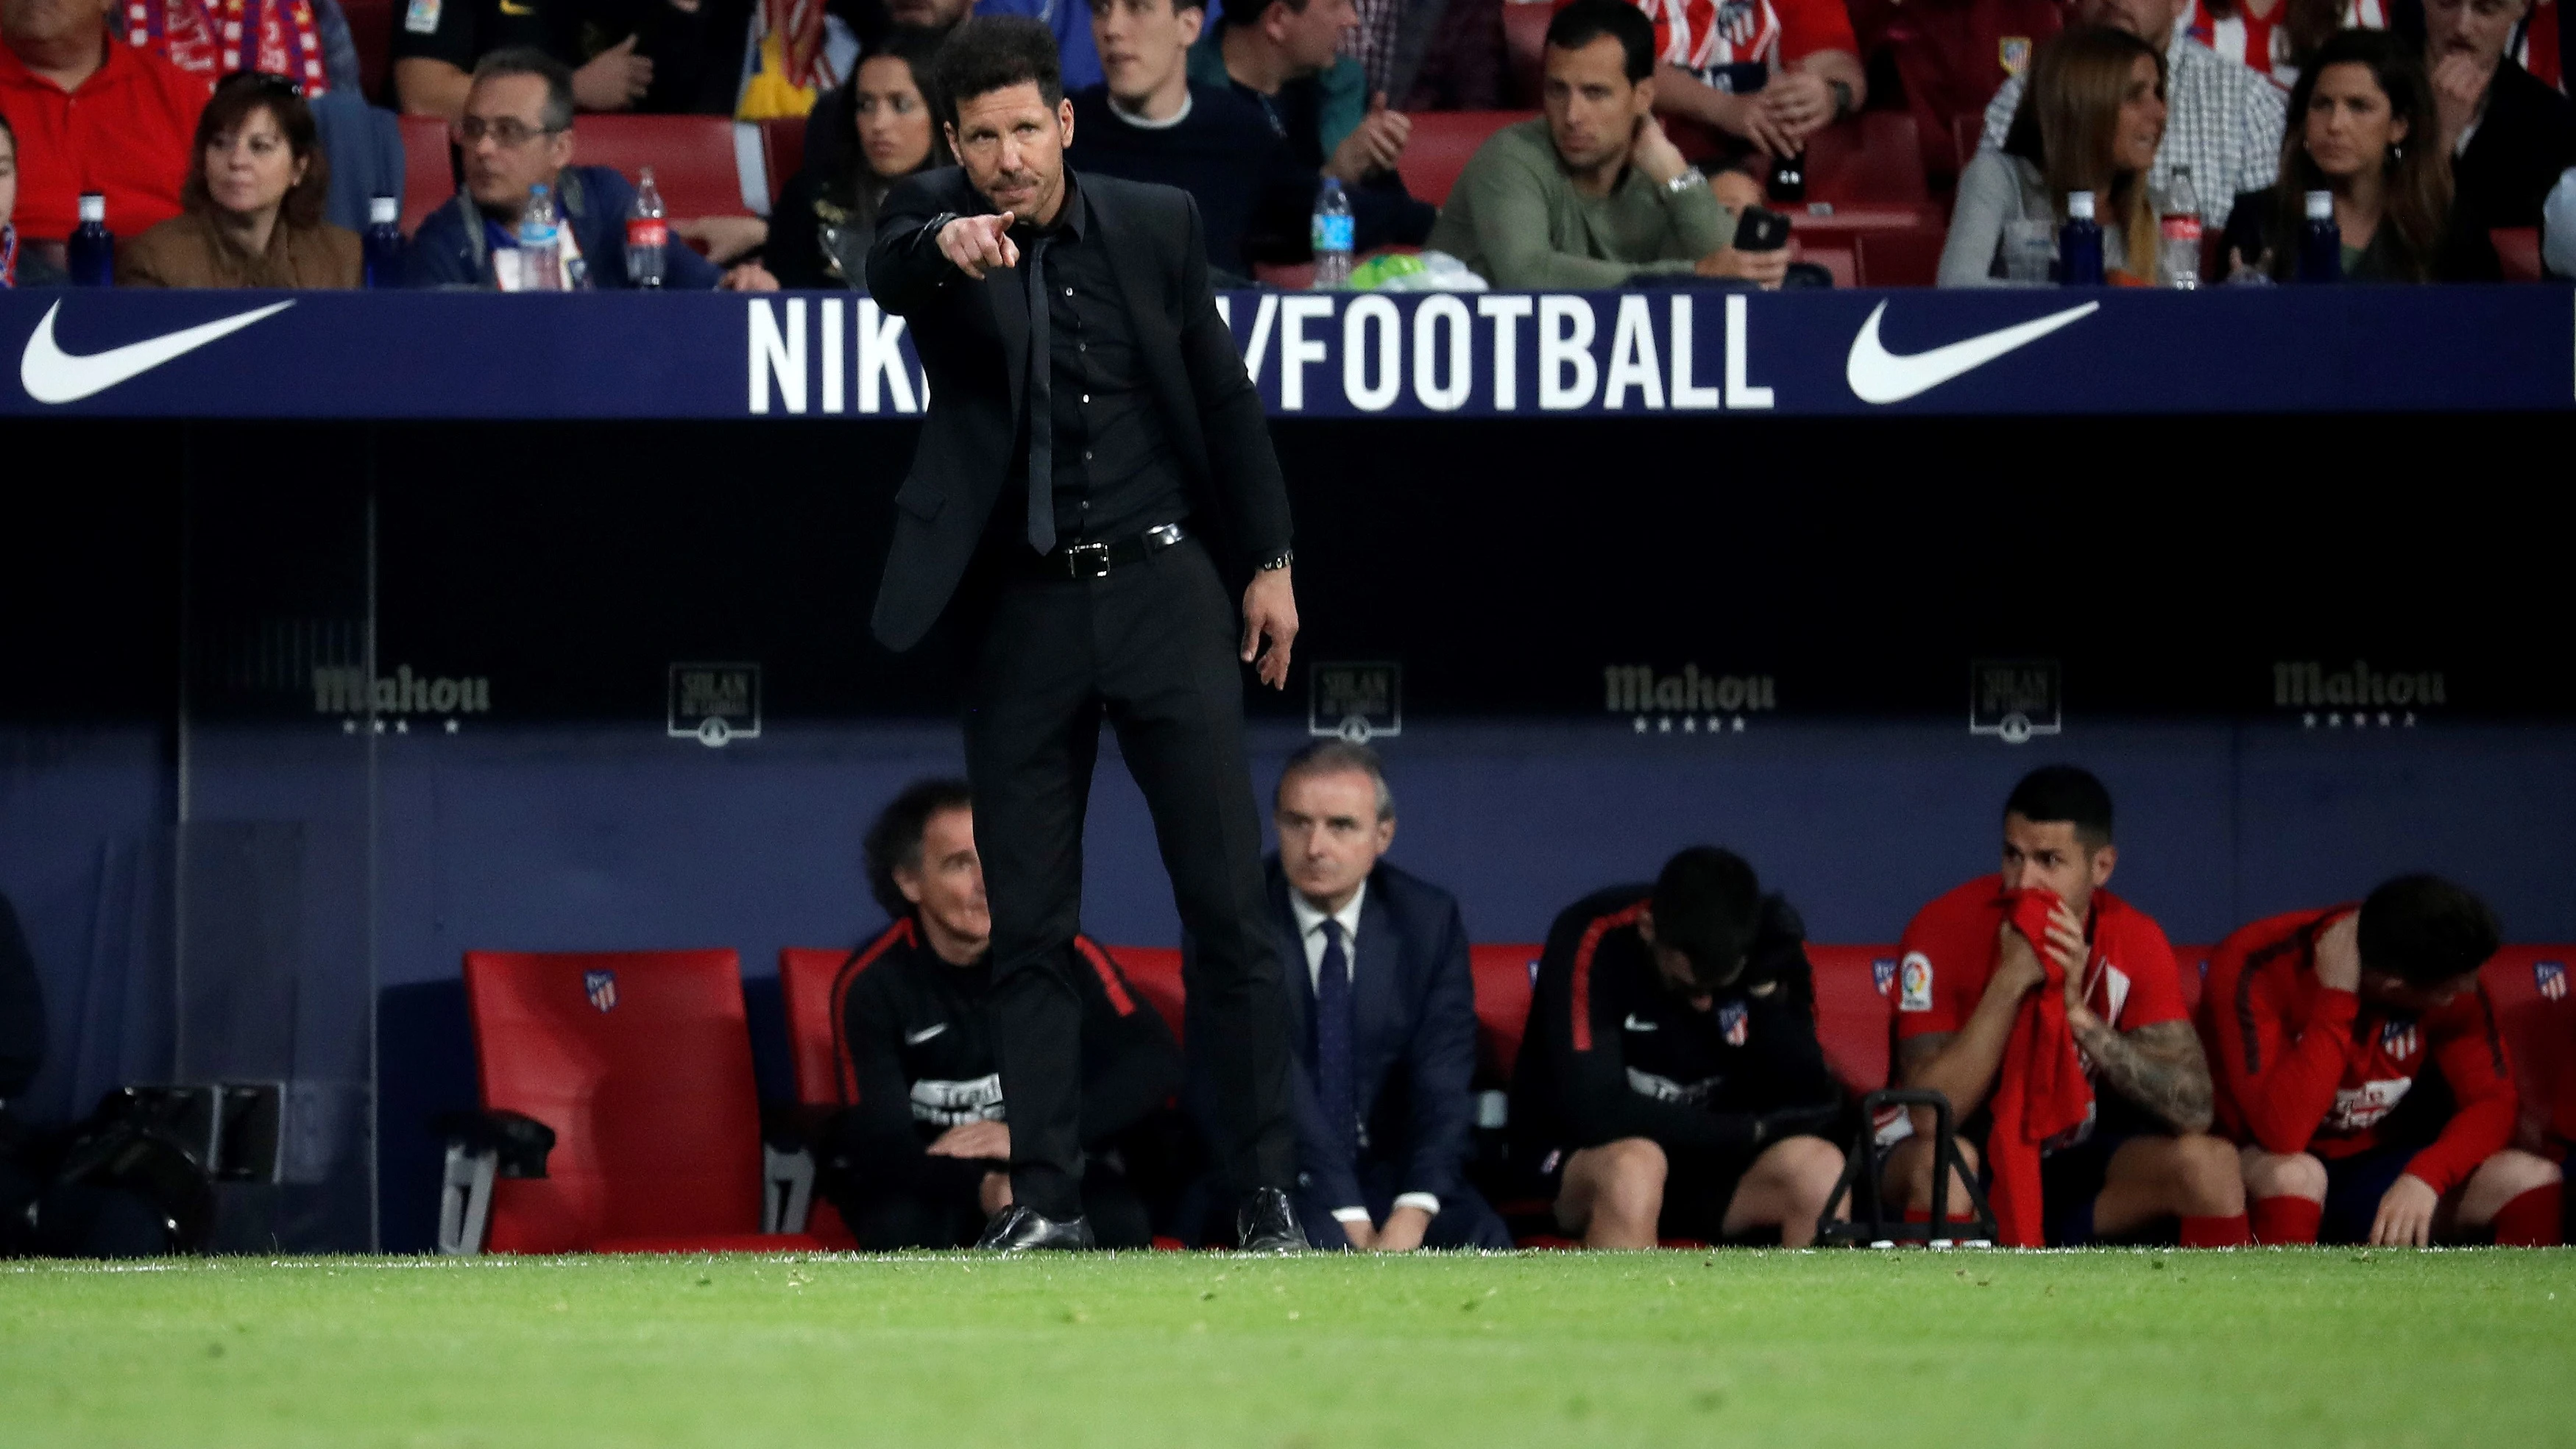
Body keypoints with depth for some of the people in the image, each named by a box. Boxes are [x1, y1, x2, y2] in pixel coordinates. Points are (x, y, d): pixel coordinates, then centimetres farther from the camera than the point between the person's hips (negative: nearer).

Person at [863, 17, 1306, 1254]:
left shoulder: (1155, 226, 2)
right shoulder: (932, 224, -2)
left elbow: (1224, 397, 9)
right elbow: (890, 274, -26)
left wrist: (1269, 562, 8)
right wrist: (949, 248, -49)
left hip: (1163, 591, 0)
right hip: (1022, 610, 0)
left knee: (1228, 907, -2)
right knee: (1027, 927, 3)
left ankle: (1264, 1190, 3)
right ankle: (1046, 1199, 8)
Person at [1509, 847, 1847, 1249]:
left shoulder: (1770, 950, -9)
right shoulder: (1593, 941, -21)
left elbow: (1811, 1107, -12)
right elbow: (1595, 1113, -28)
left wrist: (1768, 990, -26)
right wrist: (1750, 1131, -21)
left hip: (1715, 1168, 4)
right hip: (1578, 1165, -4)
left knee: (1821, 1172, -27)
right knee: (1633, 1169, -38)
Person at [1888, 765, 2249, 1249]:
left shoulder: (2136, 941, -9)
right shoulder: (1945, 929, -17)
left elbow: (2192, 1110, -17)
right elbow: (1930, 1116, -24)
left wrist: (2079, 1013, -28)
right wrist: (2011, 982, -31)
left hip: (2080, 1163, 3)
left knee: (2209, 1164, -23)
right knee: (1940, 1161, -37)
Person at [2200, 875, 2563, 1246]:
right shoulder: (2254, 969, -25)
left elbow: (2491, 1102, -10)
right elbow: (2284, 1133, -34)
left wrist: (2425, 1175, -28)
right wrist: (2337, 999, -34)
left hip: (2387, 1170, 4)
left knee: (2533, 1181, -20)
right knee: (2293, 1174, -39)